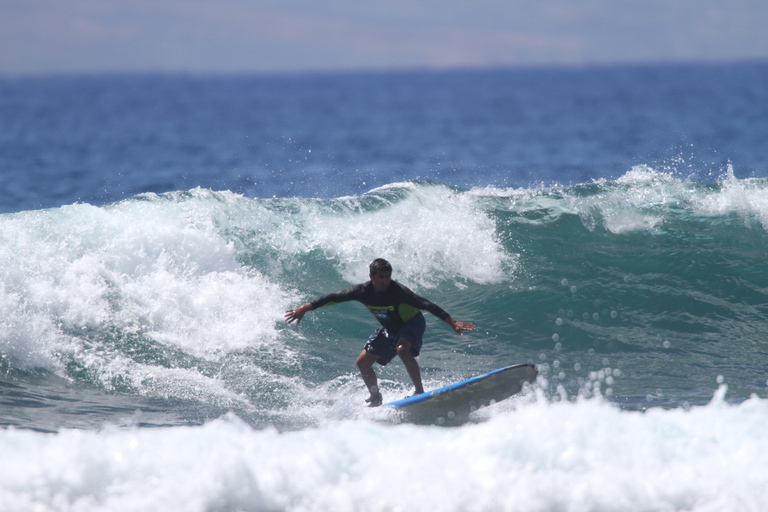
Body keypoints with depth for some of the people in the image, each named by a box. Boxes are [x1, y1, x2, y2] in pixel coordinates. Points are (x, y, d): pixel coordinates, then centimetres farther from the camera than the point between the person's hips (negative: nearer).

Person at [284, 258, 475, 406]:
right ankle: (376, 398, 18)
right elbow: (334, 298, -13)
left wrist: (453, 323, -40)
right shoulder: (363, 291, -19)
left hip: (412, 323, -6)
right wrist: (304, 308, -14)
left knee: (402, 349, -37)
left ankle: (420, 391, -29)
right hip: (389, 328, 6)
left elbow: (426, 305, -35)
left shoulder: (398, 291, -32)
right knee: (363, 362, 1)